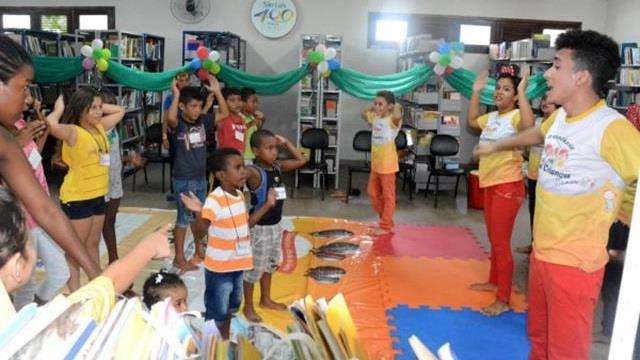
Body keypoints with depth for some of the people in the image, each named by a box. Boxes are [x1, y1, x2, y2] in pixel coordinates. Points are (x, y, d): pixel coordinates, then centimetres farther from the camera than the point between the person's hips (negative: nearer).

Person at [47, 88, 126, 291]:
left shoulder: (100, 127, 6)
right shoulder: (73, 132, -16)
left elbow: (120, 111, 20)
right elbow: (51, 125, -37)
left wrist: (99, 106, 7)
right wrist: (59, 109, -18)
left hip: (98, 196, 8)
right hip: (77, 198, -8)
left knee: (93, 245, 18)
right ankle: (74, 294, 11)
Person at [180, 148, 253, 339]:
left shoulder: (240, 195, 2)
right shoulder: (215, 199, -24)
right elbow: (202, 227, -31)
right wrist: (199, 212, -48)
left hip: (238, 263, 8)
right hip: (219, 266, -8)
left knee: (231, 306, 25)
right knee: (217, 311, 7)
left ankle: (225, 340, 45)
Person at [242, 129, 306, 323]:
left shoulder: (278, 166, 1)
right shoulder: (255, 172, -22)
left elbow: (301, 160, 9)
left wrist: (286, 143, 2)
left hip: (276, 225, 8)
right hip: (260, 227, -8)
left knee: (270, 263, 22)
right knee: (255, 267, 5)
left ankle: (266, 299, 40)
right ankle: (248, 307, 22)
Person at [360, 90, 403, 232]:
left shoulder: (392, 120, -15)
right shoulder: (375, 117, 8)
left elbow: (397, 116, -40)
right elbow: (364, 113, 27)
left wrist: (397, 107, -20)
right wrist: (372, 106, 13)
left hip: (387, 164, -9)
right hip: (375, 164, 9)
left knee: (388, 196, 2)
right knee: (373, 193, 17)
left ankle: (385, 226, 9)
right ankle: (384, 219, 31)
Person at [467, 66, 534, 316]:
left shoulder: (516, 116, -15)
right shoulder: (492, 117, 11)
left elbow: (529, 126, -38)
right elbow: (472, 121, 30)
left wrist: (522, 93, -32)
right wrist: (476, 92, 22)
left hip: (508, 186, -9)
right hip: (490, 184, 9)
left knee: (501, 243, -5)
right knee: (493, 239, 21)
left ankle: (503, 300, 3)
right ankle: (494, 282, 37)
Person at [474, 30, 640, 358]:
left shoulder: (612, 128, -22)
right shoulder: (559, 117, 5)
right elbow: (536, 134, 27)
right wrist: (495, 146, 42)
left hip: (574, 260, -8)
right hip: (542, 251, 8)